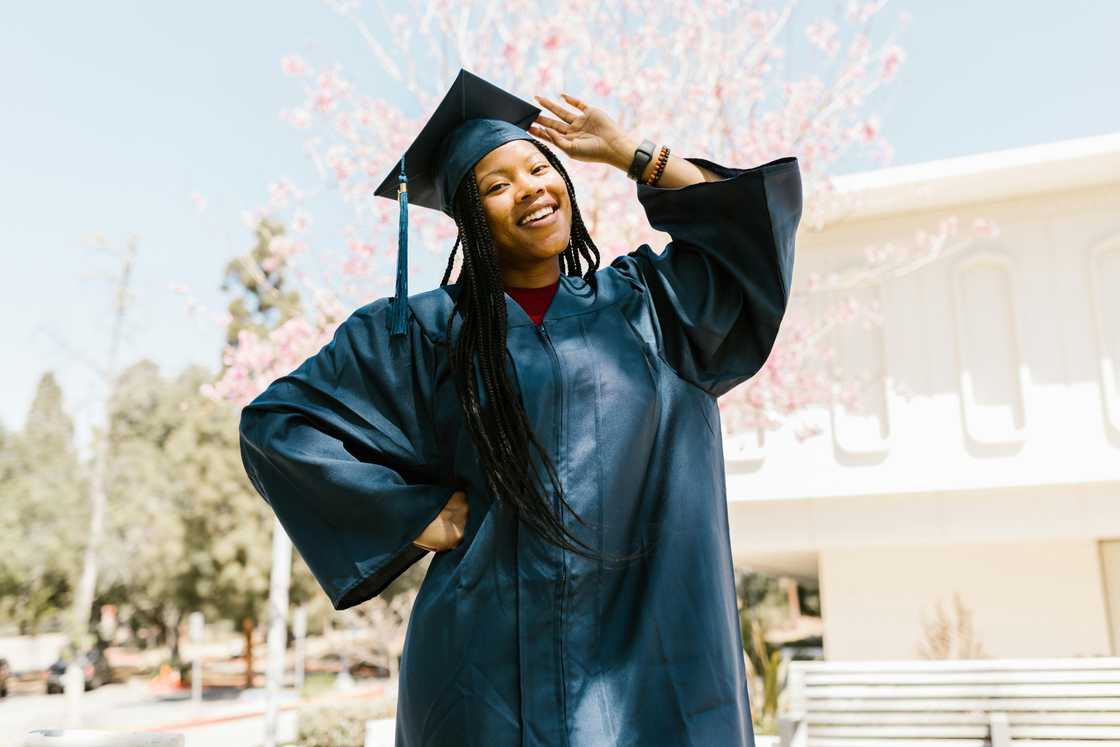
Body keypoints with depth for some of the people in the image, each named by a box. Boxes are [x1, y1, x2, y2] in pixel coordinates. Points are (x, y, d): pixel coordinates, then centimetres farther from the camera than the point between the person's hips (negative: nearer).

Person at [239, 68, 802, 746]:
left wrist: (628, 152, 7)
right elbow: (279, 420, 3)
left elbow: (750, 218, 11)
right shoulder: (428, 330, 3)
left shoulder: (639, 301, 11)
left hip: (648, 644, 2)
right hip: (497, 658, -1)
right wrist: (415, 515, -4)